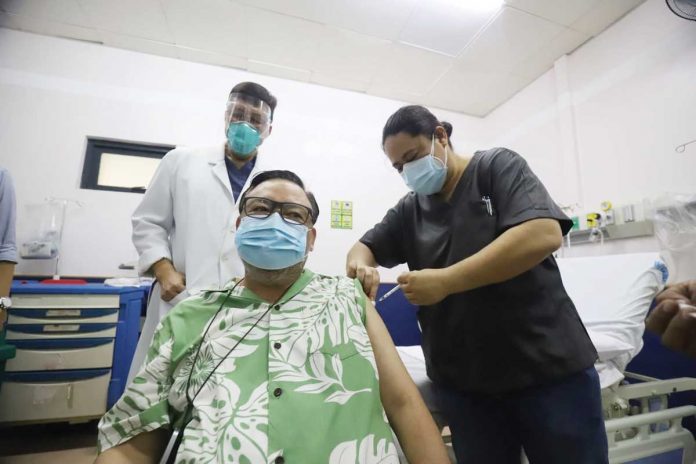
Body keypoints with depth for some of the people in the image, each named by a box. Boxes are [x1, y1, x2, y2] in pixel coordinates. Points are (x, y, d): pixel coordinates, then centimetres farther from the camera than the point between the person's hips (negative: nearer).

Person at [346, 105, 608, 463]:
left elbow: (544, 233, -19)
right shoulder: (408, 211, 7)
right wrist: (360, 266, -14)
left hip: (548, 365, -3)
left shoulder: (497, 166, -4)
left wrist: (445, 281, -25)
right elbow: (363, 247, 12)